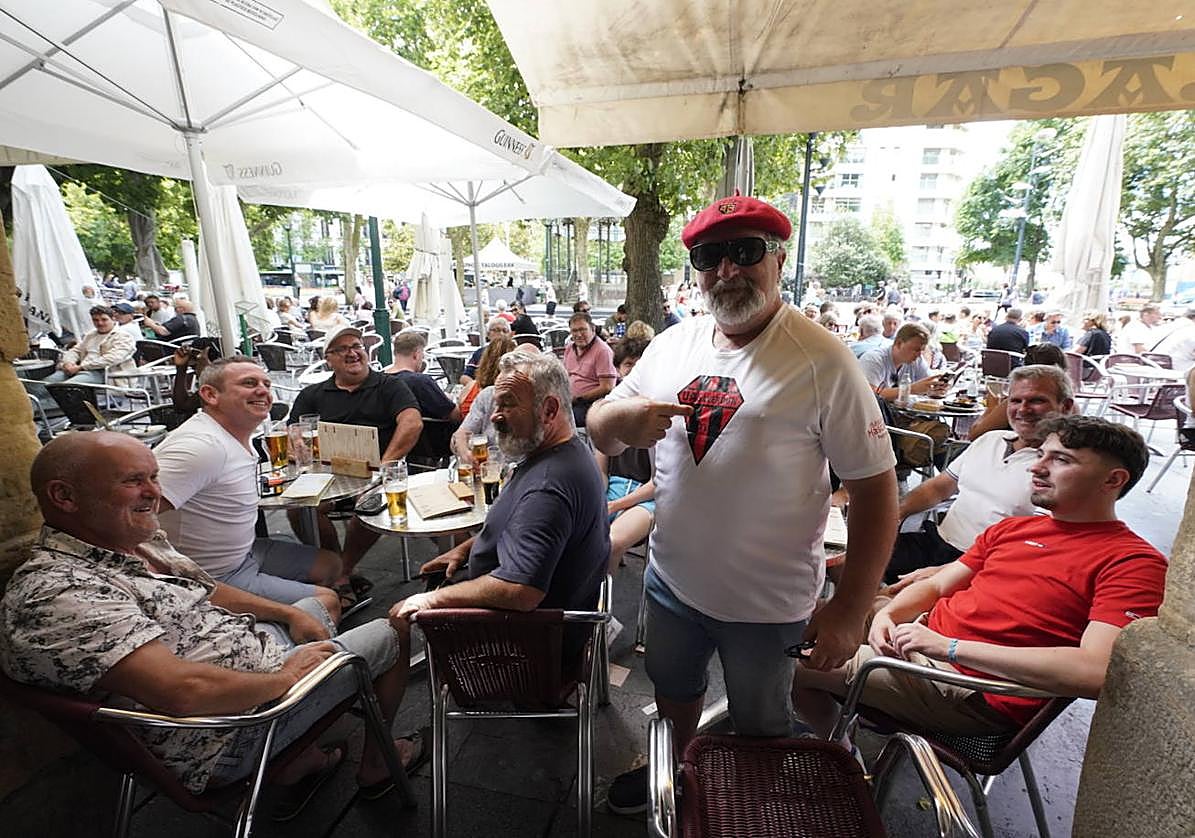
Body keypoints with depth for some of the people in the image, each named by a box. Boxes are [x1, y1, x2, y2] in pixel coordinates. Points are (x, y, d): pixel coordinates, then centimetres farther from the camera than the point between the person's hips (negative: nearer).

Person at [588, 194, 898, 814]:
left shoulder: (822, 361, -17)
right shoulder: (671, 345, -2)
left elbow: (875, 487, -14)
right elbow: (600, 435, 2)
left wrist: (849, 610, -15)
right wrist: (619, 418, -21)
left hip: (767, 601, -4)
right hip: (671, 578, 5)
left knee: (759, 728, 22)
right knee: (674, 693, 28)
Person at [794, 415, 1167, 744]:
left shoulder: (1134, 563, -11)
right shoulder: (1012, 528, 13)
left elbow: (1096, 672, -25)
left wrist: (950, 646, -25)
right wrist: (887, 614, -6)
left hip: (972, 692, -8)